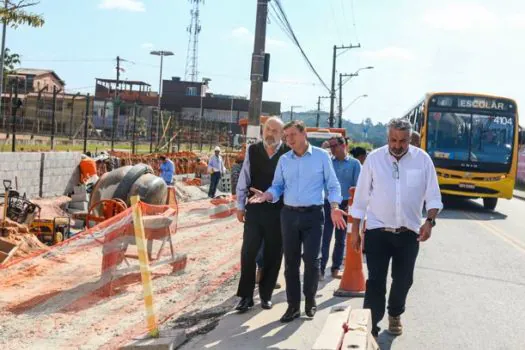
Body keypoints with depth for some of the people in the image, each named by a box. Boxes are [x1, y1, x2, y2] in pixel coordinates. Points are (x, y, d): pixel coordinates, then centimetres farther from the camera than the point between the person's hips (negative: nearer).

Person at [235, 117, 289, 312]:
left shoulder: (288, 153, -6)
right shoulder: (252, 151, 0)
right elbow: (244, 180, 4)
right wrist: (240, 206, 3)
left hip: (278, 211, -1)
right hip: (254, 209, 1)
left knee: (273, 254, 9)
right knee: (248, 252, -1)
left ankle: (266, 294, 23)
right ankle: (246, 296, 9)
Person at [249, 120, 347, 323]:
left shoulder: (321, 156, -2)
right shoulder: (284, 160, 8)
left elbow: (333, 185, 1)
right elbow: (278, 186, 9)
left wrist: (334, 207, -14)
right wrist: (266, 196, -13)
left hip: (313, 215, -3)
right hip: (289, 215, 3)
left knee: (311, 259, -3)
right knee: (290, 262, 6)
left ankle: (310, 300, 18)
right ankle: (293, 305, 16)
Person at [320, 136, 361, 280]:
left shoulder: (354, 164, 1)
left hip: (344, 205, -1)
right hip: (328, 203, 1)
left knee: (341, 239, 9)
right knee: (325, 238, -4)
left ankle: (336, 269, 18)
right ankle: (321, 268, -2)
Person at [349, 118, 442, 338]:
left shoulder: (422, 159, -4)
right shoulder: (374, 158, -5)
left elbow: (433, 196, 1)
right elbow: (361, 196, 0)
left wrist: (430, 221, -16)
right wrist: (355, 230, 0)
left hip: (409, 233, 2)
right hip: (378, 231, -2)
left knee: (403, 280, 15)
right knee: (376, 281, -5)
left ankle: (394, 315, 41)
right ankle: (370, 328, 1)